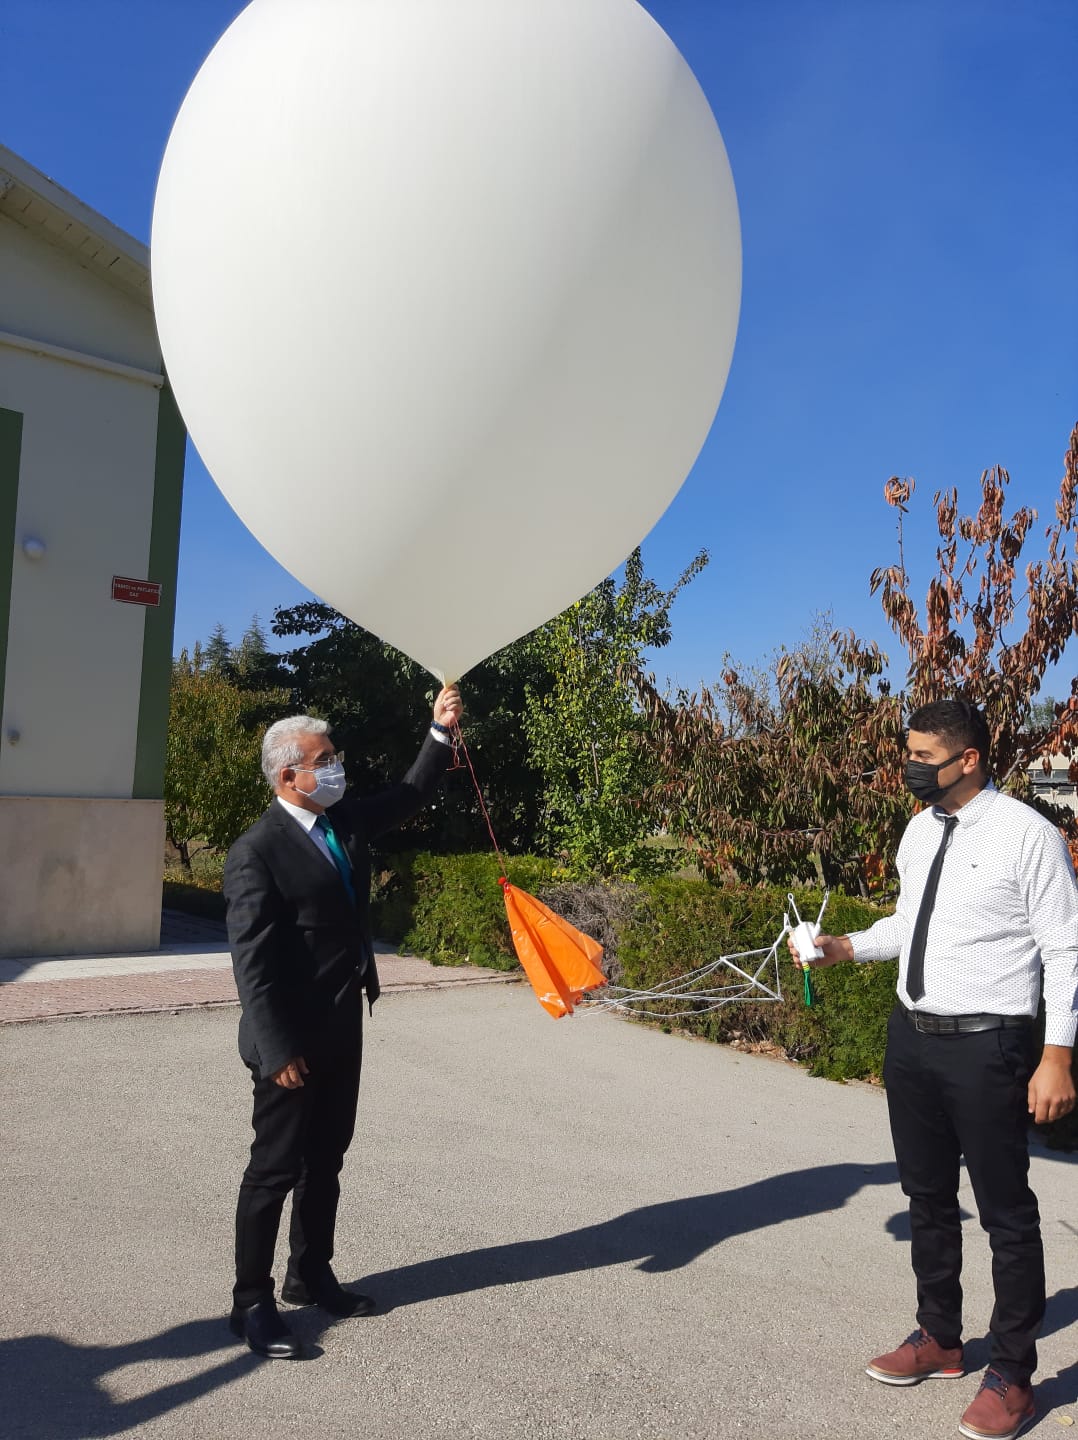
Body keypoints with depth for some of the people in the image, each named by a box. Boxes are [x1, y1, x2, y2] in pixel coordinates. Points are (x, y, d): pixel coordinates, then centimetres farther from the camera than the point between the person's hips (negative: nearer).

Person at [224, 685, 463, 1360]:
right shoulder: (258, 852, -19)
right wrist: (279, 1050, -22)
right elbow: (253, 962, -20)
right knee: (276, 1169, 5)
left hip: (344, 1028, 8)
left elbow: (409, 797, 18)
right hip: (292, 1040, -8)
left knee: (326, 1161, 19)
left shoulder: (345, 820, 4)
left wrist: (440, 733, 6)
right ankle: (252, 1302, 20)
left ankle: (311, 1274, 36)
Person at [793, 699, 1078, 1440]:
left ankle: (1012, 1376, 28)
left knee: (1006, 1212, 8)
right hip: (912, 1036, 7)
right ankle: (939, 1339, 41)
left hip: (986, 1046, -7)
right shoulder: (921, 829, 5)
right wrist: (847, 946, 4)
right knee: (928, 1197, 21)